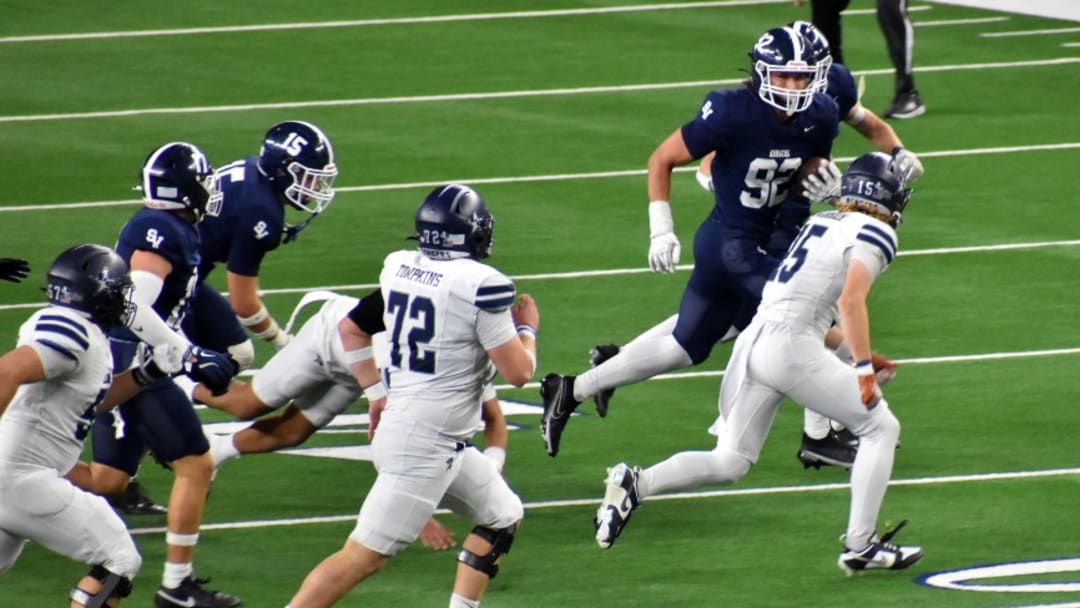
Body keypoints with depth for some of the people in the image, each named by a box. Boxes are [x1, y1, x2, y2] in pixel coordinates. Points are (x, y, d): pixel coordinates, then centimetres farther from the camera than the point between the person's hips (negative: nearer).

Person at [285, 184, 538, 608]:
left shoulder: (401, 271, 5)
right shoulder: (480, 285, -17)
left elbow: (350, 328, 17)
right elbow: (517, 372, -14)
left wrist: (376, 393, 24)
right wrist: (527, 329, 5)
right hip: (425, 444, -9)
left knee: (503, 517, 22)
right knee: (365, 555, -8)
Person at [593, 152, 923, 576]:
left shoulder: (820, 223, 23)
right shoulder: (875, 234, 0)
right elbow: (850, 300, -16)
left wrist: (857, 354, 32)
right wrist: (864, 368, -17)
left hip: (754, 339, 7)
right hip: (792, 346, -7)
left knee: (729, 462, 15)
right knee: (881, 428, 6)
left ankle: (635, 485, -2)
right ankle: (859, 545, 0)